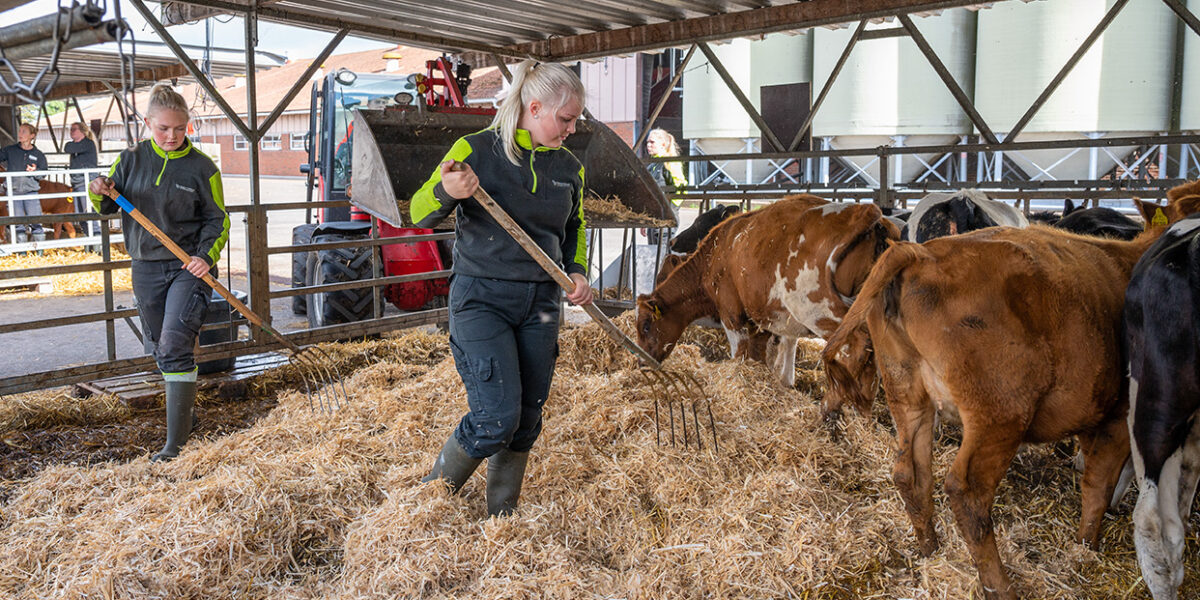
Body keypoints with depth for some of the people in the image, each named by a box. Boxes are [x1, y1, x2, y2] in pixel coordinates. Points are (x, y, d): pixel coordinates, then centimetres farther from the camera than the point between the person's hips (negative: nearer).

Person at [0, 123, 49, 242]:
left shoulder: (38, 155, 9)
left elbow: (43, 174, 7)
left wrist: (35, 171, -12)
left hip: (31, 191, -1)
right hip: (13, 191, 1)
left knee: (35, 222, -7)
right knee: (18, 224, 1)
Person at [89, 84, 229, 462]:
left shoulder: (201, 167, -4)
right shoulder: (133, 159, 4)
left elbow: (218, 221, 1)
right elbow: (106, 207, 10)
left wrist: (206, 256, -16)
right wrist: (99, 193, -13)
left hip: (189, 269, -4)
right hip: (146, 268, 5)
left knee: (174, 348, -15)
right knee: (159, 348, 15)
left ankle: (176, 442, -11)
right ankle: (185, 416, 38)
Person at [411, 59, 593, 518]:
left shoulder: (570, 168, 9)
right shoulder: (475, 149, -6)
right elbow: (420, 215, -5)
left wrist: (577, 271, 3)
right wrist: (446, 192, -27)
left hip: (541, 306, 5)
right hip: (481, 298, -5)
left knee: (526, 421, 8)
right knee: (497, 417, -14)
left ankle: (502, 517, 28)